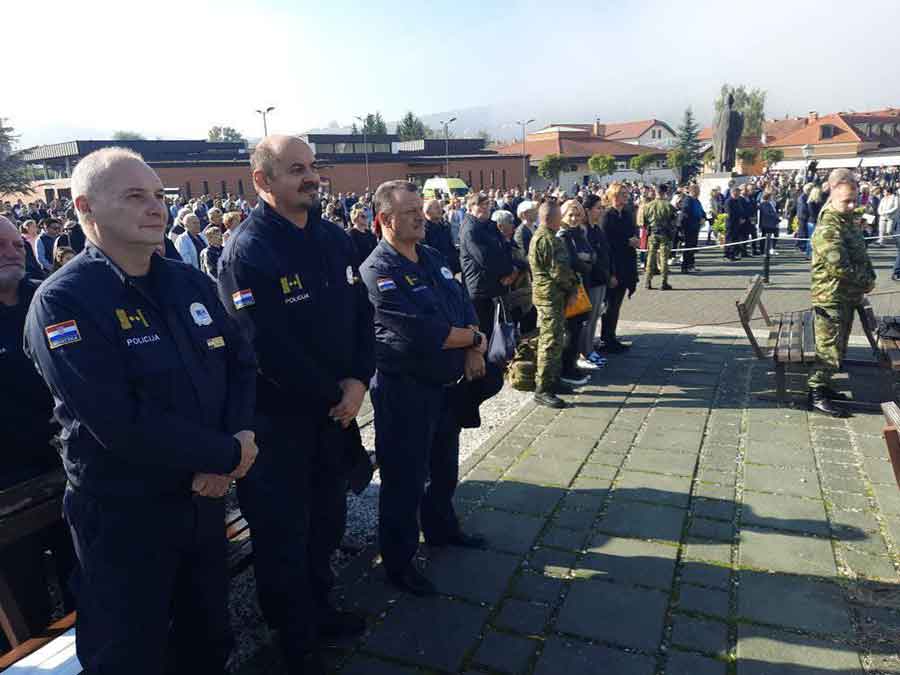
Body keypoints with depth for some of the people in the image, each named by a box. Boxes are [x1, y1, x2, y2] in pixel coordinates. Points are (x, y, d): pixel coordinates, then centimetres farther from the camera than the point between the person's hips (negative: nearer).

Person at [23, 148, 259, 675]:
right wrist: (227, 455, -19)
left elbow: (242, 364, 5)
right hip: (123, 516, -5)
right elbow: (120, 425, -26)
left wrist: (238, 440, -14)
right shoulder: (62, 303, -18)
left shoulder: (190, 282, 3)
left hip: (205, 496, 6)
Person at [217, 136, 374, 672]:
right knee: (283, 531, 10)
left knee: (328, 518, 20)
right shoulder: (246, 251, -17)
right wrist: (332, 395, -15)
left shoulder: (335, 237, 5)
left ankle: (319, 606, 42)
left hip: (337, 407, 7)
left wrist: (358, 380, -10)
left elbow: (363, 314, 4)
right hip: (279, 416, -6)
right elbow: (269, 348, -22)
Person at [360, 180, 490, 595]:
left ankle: (441, 528, 49)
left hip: (447, 384, 8)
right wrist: (475, 339, -13)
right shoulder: (379, 271, -20)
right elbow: (423, 334, -28)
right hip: (404, 390, -8)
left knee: (444, 467, 25)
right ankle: (398, 563, 26)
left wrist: (473, 354, -11)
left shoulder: (432, 257, 7)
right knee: (405, 479, 7)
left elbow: (465, 305, 7)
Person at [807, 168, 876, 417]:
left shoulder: (850, 220, 11)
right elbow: (839, 267, -26)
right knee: (829, 348, -6)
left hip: (848, 296, 10)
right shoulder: (828, 228, -20)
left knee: (838, 346, 16)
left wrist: (870, 276, 6)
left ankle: (824, 385, 28)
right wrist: (866, 282, -12)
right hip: (831, 297, -10)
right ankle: (816, 394, 1)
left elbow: (861, 254, 22)